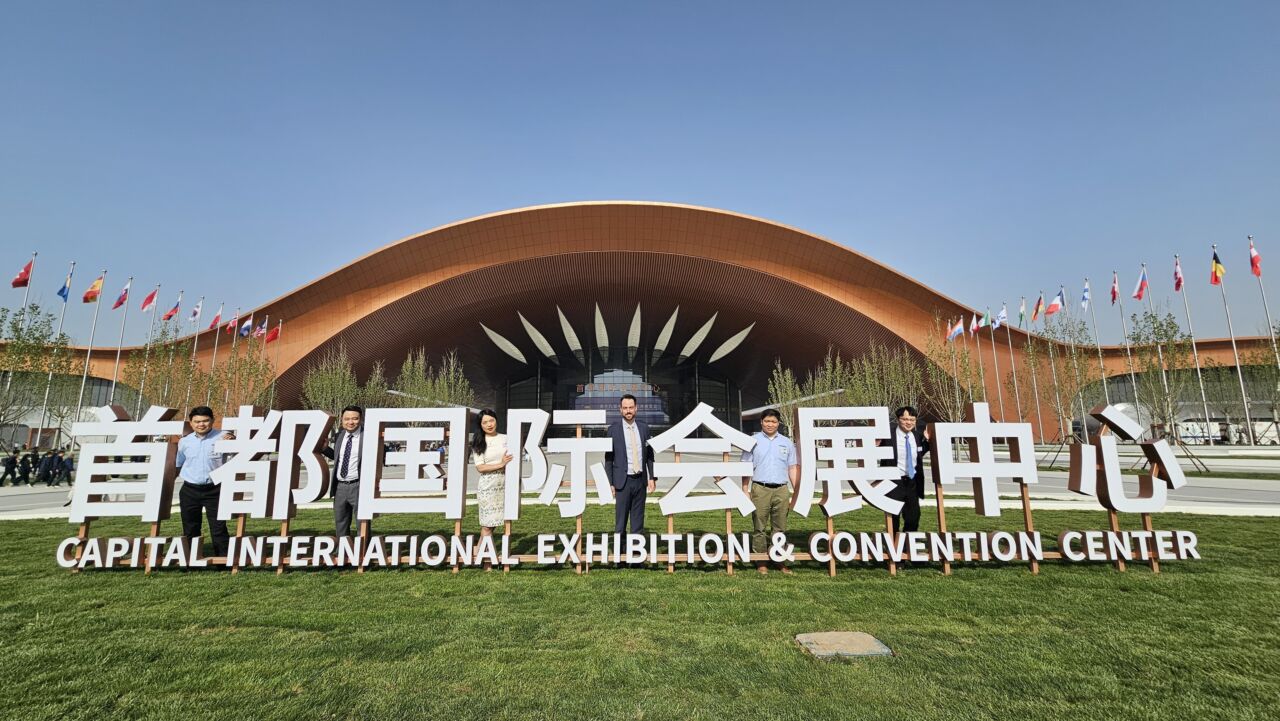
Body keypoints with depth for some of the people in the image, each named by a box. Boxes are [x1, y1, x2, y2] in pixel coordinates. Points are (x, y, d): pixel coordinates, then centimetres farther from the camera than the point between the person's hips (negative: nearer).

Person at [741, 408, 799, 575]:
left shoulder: (787, 442, 12)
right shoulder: (753, 441, 5)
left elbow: (793, 468, 13)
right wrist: (745, 491, -2)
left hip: (782, 490, 2)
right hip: (760, 489, -2)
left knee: (780, 528, 7)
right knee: (760, 528, 2)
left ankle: (781, 561, 15)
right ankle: (761, 562, 10)